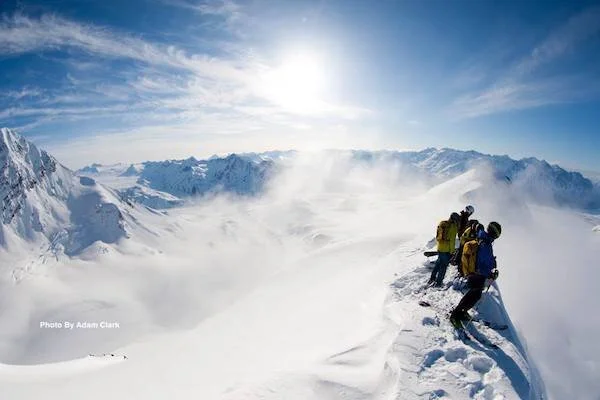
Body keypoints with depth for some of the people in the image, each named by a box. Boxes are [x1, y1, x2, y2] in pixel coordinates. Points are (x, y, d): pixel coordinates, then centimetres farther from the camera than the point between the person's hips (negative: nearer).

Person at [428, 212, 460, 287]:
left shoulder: (442, 223, 6)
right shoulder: (453, 226, -12)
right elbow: (452, 240, -14)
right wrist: (452, 251, -8)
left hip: (440, 248, 6)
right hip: (447, 250, -6)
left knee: (438, 263, 22)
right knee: (444, 266, 5)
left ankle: (432, 279, 25)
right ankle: (438, 282, 9)